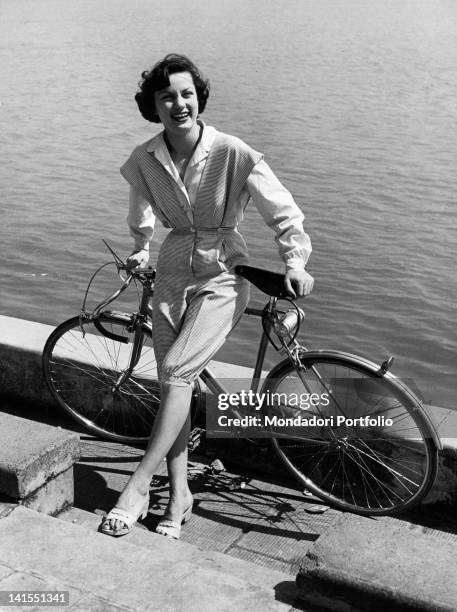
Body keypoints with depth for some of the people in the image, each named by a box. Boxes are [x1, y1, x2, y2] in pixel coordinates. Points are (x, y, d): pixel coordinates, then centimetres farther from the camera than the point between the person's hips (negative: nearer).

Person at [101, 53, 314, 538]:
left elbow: (282, 210, -9)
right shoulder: (144, 160, -3)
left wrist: (295, 262, -19)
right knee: (173, 383, 0)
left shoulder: (232, 153, -14)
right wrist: (140, 249, 28)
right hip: (173, 271, 4)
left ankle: (137, 486, -12)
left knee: (176, 370, -21)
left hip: (222, 272, -4)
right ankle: (179, 495, 12)